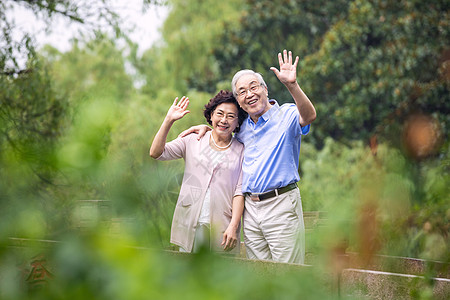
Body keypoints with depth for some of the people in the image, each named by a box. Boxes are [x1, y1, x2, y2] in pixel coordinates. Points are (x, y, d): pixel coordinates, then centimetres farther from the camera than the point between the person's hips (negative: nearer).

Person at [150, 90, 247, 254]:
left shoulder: (242, 151, 8)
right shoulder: (193, 141, 10)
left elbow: (240, 191, 2)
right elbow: (156, 153, 2)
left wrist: (233, 226, -9)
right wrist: (168, 120, -5)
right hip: (189, 225, 1)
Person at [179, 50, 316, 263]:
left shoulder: (287, 115, -3)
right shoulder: (244, 127, 16)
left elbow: (309, 116, -27)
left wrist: (292, 85, -41)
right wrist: (206, 128, 19)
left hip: (280, 205, -6)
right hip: (250, 208, 6)